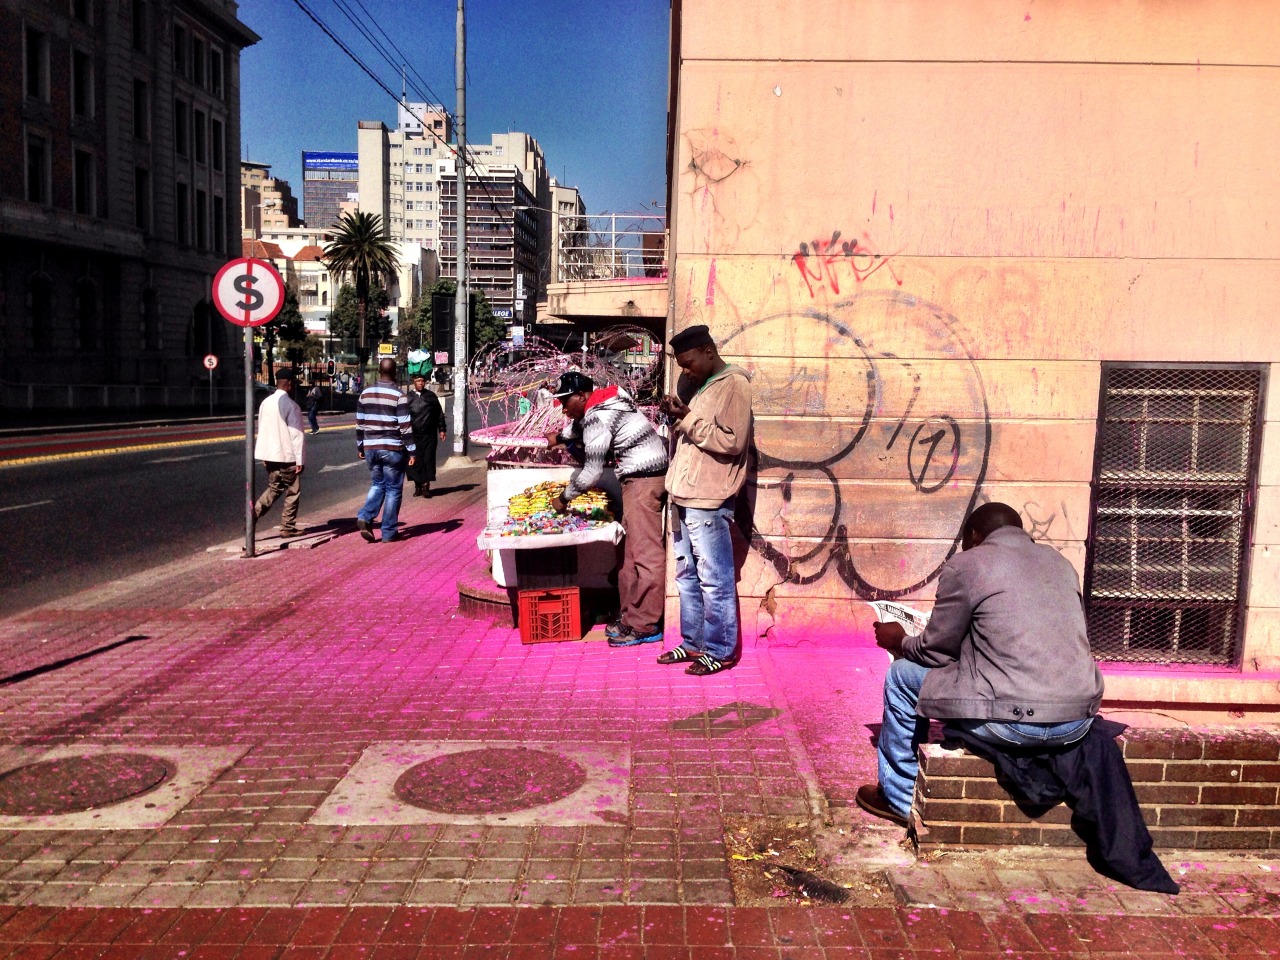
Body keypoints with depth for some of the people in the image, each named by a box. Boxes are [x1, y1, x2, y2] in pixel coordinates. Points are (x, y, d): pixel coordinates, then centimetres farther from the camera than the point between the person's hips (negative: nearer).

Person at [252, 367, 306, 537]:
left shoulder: (265, 402, 7)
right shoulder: (290, 405, -16)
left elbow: (261, 430, 14)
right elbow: (297, 434, -17)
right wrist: (300, 460, -13)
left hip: (269, 455, 7)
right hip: (287, 456, -7)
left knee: (274, 488, 19)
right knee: (292, 492, 7)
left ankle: (253, 514, 1)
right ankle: (288, 528, 11)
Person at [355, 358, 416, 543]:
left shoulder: (365, 393, 6)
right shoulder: (399, 396, -10)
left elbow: (359, 423, 10)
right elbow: (405, 427, -12)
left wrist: (360, 447, 19)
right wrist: (412, 451, -7)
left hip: (370, 448, 5)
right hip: (392, 448, -5)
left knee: (378, 484, 21)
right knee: (393, 489, 5)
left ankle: (365, 517, 0)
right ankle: (389, 532, 8)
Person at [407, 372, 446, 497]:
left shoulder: (431, 396, 6)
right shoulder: (408, 397, 2)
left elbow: (439, 414, 12)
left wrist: (441, 430, 9)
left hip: (429, 435, 1)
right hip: (413, 435, -1)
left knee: (428, 460, -1)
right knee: (414, 461, 2)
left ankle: (426, 486, 4)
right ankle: (418, 486, 15)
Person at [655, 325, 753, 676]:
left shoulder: (734, 383, -9)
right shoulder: (702, 386, 19)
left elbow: (732, 441, -18)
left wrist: (688, 420, -14)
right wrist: (678, 418, 5)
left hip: (708, 500, -9)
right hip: (686, 496, 9)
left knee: (714, 580, -2)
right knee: (687, 576, 14)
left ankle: (720, 651, 7)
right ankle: (693, 643, 23)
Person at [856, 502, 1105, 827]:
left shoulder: (965, 565, -3)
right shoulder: (1060, 562, 16)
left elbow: (936, 652, 2)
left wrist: (900, 641, 25)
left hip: (1014, 723, -7)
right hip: (1078, 721, 7)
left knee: (902, 675, 14)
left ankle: (899, 798, 28)